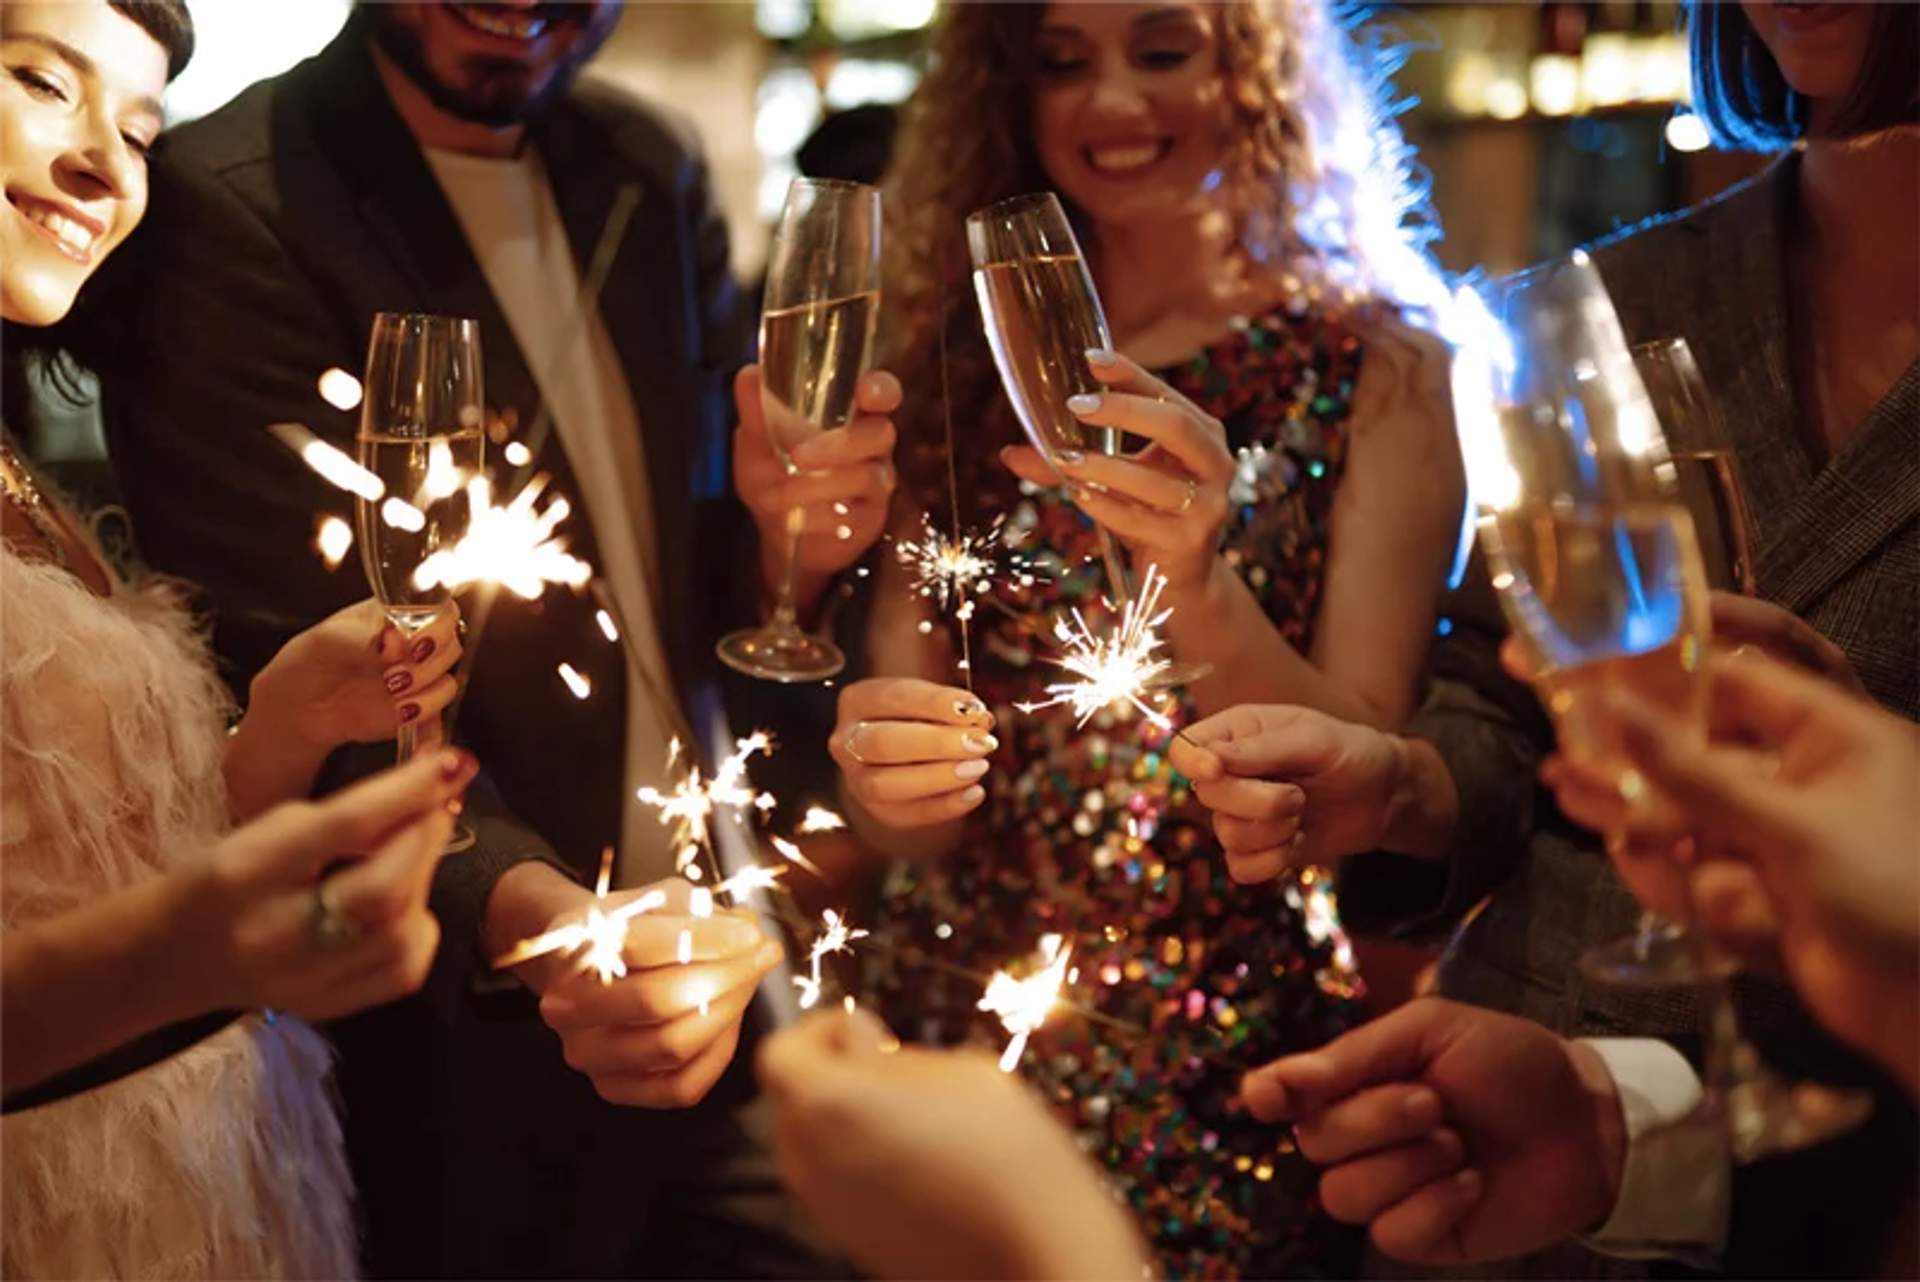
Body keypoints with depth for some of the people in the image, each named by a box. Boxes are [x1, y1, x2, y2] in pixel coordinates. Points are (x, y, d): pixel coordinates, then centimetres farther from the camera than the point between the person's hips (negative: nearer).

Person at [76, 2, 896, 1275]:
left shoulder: (650, 170, 4)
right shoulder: (229, 210, -15)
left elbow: (685, 592, 8)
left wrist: (787, 541, -14)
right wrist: (533, 915, -36)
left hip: (715, 984, 6)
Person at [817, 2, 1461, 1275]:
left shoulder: (1375, 365, -7)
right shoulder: (958, 363, 1)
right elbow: (911, 817, -2)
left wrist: (1199, 579, -30)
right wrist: (882, 770, -25)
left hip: (1239, 1064, -2)